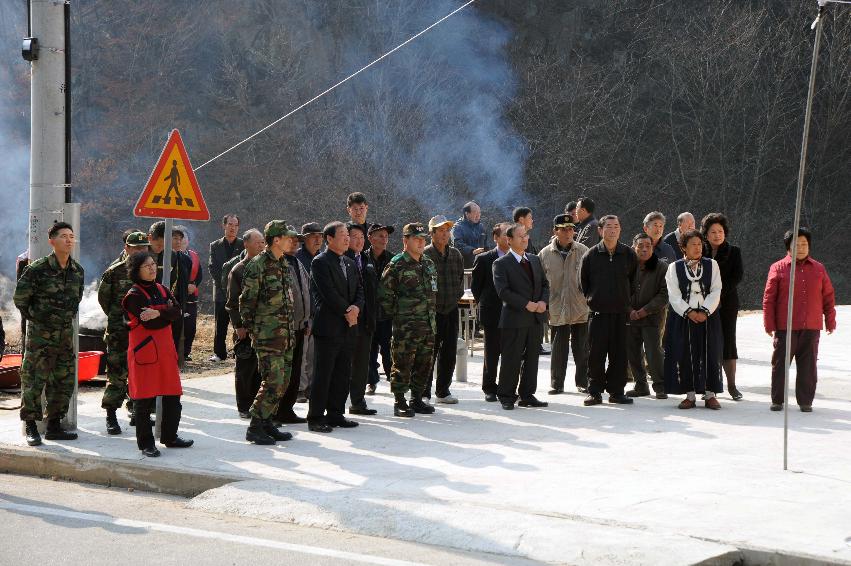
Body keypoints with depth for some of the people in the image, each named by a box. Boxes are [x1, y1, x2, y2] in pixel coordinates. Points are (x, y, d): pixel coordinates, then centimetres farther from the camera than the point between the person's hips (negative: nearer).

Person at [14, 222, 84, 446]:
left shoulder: (78, 271, 5)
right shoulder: (38, 268, -13)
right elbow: (20, 296, -4)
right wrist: (32, 317, 2)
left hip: (65, 333, 6)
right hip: (40, 334, -6)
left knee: (64, 381, 8)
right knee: (34, 380, -4)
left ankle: (54, 426, 18)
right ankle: (31, 428, 4)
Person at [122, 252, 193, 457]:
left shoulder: (162, 290, 13)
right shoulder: (134, 296, -9)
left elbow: (177, 312, -3)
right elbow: (149, 324, -18)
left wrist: (158, 313, -18)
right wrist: (167, 314, -7)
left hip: (165, 349, 7)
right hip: (144, 351, -7)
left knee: (172, 396, 10)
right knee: (144, 400, -2)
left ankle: (170, 437, 23)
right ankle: (145, 443, 6)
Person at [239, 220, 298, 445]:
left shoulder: (283, 264, 14)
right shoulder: (257, 266, -12)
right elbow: (246, 301, -10)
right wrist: (251, 331, -8)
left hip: (286, 334, 9)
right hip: (267, 335, -9)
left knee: (283, 381, 9)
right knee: (273, 381, -12)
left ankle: (267, 422, 18)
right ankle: (255, 427, -5)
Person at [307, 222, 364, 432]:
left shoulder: (350, 264, 17)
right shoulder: (321, 262, -8)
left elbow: (359, 290, 14)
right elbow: (328, 293, -16)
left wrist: (356, 308, -6)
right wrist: (346, 311, -10)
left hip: (348, 328, 8)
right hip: (328, 327, -8)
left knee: (343, 375, 11)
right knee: (322, 375, -5)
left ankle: (335, 413, 19)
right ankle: (315, 418, 0)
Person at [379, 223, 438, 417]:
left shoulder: (429, 264, 14)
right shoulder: (397, 265, -10)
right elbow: (384, 293, -11)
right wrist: (396, 312, -7)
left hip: (428, 324, 7)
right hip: (405, 325, -7)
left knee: (424, 364, 11)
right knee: (403, 364, -4)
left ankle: (417, 399, 22)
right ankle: (400, 403, 3)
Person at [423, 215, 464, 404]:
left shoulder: (455, 254, 10)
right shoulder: (425, 255, -9)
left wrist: (458, 294, 12)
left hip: (451, 309, 6)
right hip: (432, 311, -6)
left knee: (449, 353, 9)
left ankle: (443, 390, 19)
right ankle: (423, 393, 4)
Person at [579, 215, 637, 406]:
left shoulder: (629, 254, 4)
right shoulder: (591, 255, 1)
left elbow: (633, 281, 14)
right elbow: (583, 282, 10)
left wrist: (625, 301, 12)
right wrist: (593, 300, 9)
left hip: (621, 312, 1)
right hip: (598, 312, -1)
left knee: (619, 354, 2)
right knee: (596, 354, -1)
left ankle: (616, 391, 10)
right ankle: (594, 391, 6)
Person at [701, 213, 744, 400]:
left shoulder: (734, 252, 5)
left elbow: (738, 276, -3)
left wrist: (719, 293, -12)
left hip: (726, 303, -1)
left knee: (728, 341, -2)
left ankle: (731, 385, 3)